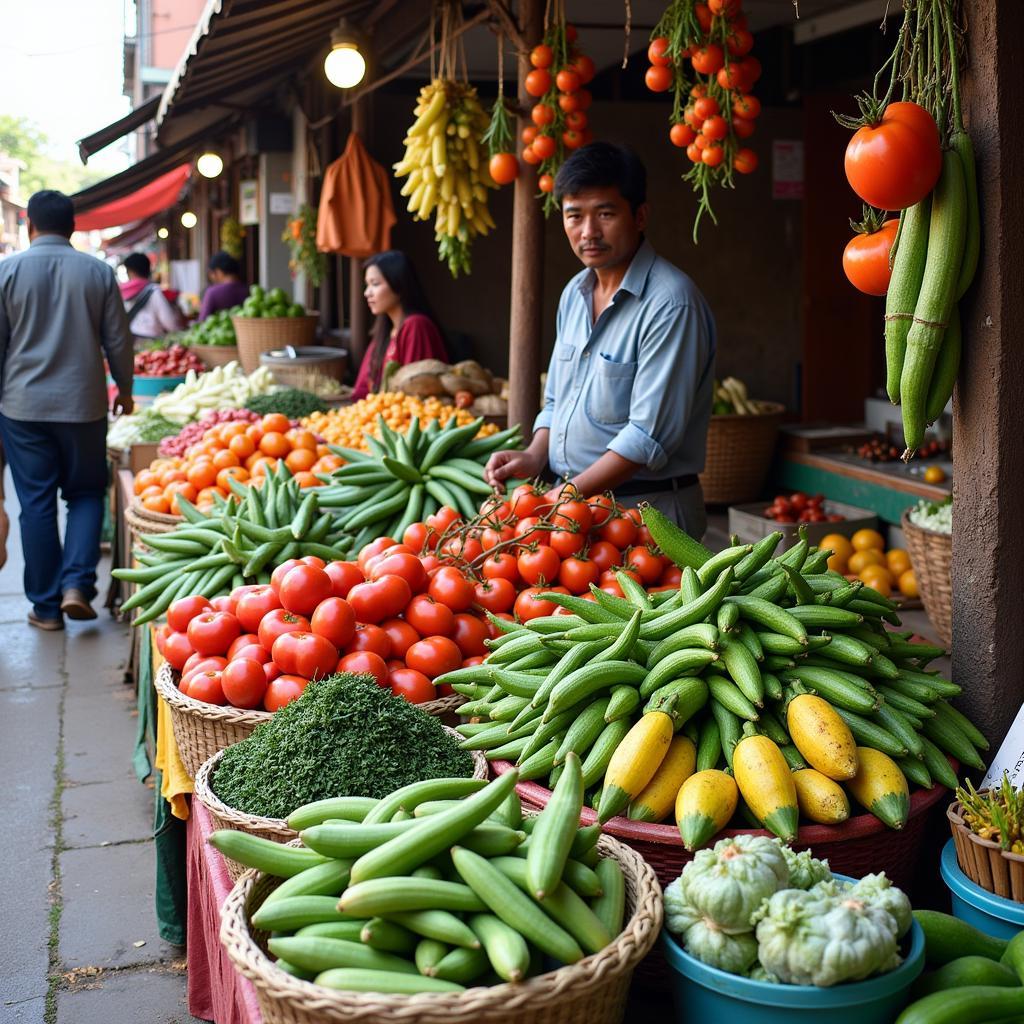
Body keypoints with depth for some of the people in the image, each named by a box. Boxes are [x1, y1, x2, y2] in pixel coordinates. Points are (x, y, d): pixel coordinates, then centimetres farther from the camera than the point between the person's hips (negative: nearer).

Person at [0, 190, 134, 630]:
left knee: (36, 503, 6)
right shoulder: (98, 272, 0)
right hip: (83, 404, 1)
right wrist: (125, 389, 20)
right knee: (86, 494, 14)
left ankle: (46, 606, 10)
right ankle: (77, 584, -4)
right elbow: (118, 340, 5)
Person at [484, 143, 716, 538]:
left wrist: (566, 497, -19)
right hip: (572, 505, 7)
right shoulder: (574, 294, 11)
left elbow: (650, 436, -19)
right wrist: (535, 456, 3)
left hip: (647, 507, -6)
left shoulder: (671, 303, -16)